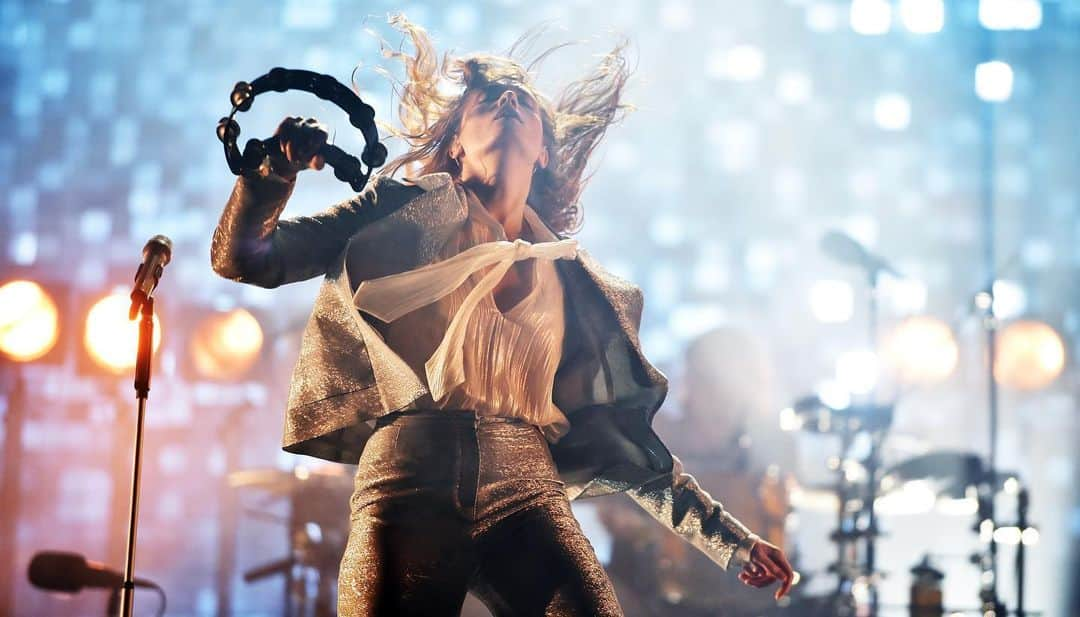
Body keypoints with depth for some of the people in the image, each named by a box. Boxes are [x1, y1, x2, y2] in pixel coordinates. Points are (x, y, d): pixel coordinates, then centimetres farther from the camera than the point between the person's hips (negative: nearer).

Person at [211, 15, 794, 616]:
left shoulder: (573, 277, 20)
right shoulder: (409, 209, 12)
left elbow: (619, 433, 23)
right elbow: (241, 259, 8)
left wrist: (731, 538, 22)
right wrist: (275, 169, -12)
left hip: (528, 490, 2)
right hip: (409, 481, -2)